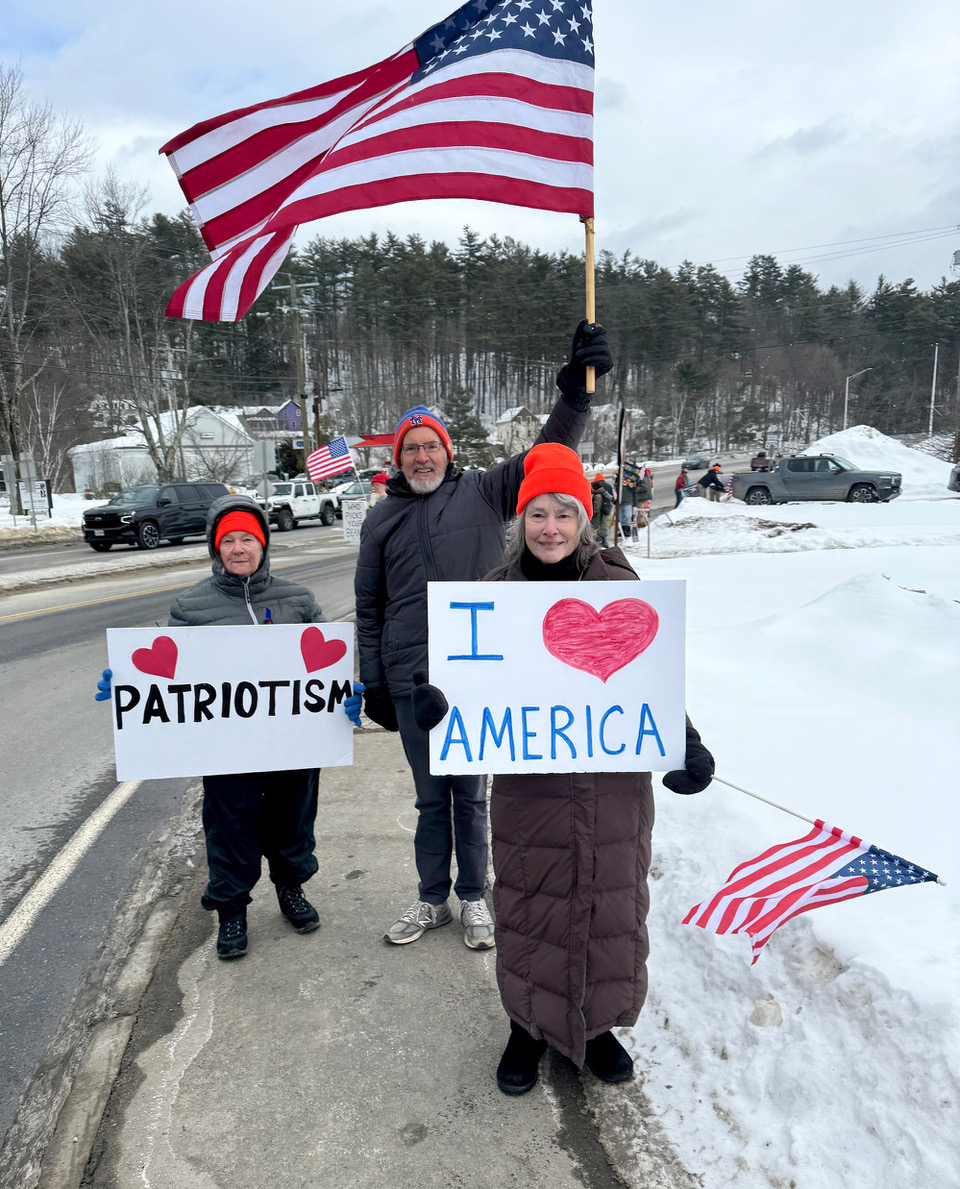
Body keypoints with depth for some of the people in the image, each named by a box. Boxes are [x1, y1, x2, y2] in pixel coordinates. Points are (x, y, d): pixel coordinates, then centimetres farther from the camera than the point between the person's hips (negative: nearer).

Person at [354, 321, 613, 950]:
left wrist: (577, 389, -23)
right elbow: (370, 609, 13)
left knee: (471, 794, 11)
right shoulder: (381, 519, 9)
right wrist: (371, 681, 10)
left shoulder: (484, 492, 2)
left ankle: (474, 897, 30)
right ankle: (432, 899, 32)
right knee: (431, 797, 14)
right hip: (410, 683, 2)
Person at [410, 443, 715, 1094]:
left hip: (614, 783, 0)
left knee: (610, 905, 15)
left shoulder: (618, 584, -4)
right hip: (528, 785, 1)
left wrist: (684, 743, -13)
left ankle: (598, 1024, 42)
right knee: (529, 907, 13)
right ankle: (530, 1026, 40)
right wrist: (445, 707, -18)